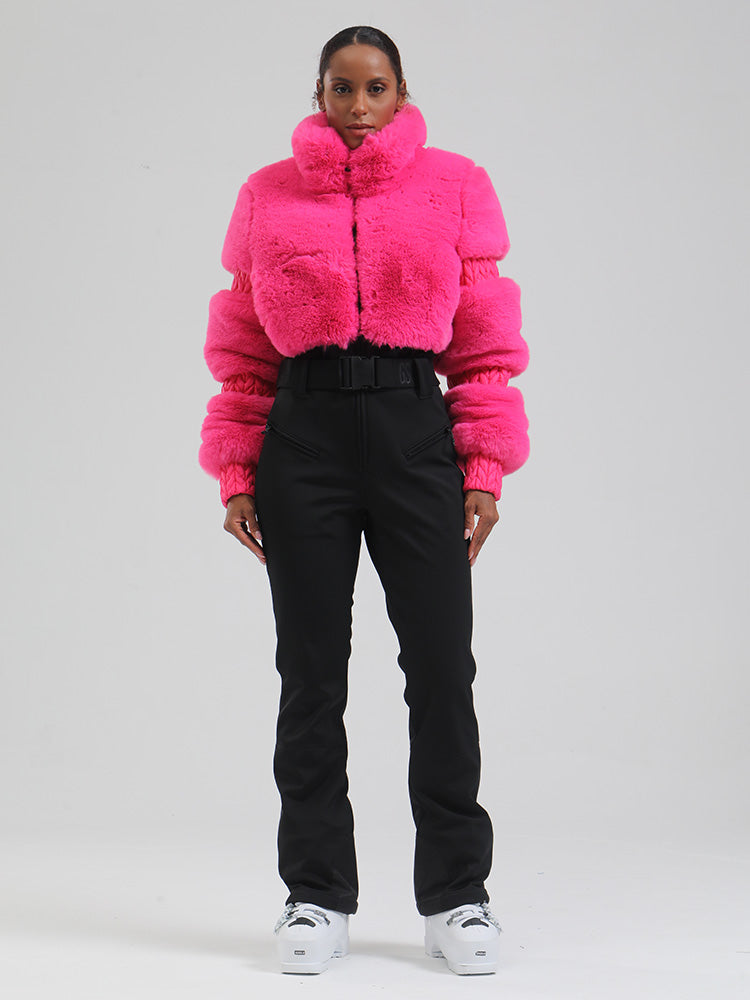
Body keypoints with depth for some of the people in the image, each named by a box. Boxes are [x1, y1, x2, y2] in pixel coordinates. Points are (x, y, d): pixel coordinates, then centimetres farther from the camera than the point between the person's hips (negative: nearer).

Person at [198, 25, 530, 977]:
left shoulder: (454, 186, 8)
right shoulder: (267, 195, 10)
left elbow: (485, 342, 5)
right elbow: (242, 351, 10)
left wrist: (485, 469, -1)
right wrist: (236, 475, 3)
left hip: (415, 427, 0)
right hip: (303, 434, 1)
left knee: (442, 666, 0)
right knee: (311, 673, 4)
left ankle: (455, 896, 13)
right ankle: (316, 896, 15)